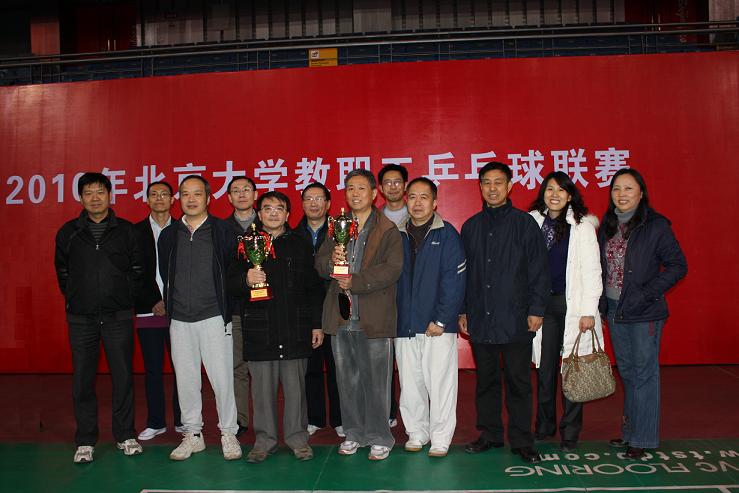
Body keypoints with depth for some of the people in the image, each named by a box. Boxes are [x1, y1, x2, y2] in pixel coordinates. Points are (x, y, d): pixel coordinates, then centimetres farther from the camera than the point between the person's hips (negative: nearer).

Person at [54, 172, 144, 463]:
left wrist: (125, 295, 3)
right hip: (81, 318, 1)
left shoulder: (126, 230, 4)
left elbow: (138, 269, 9)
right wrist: (73, 296, 8)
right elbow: (62, 270, 16)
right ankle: (85, 441, 17)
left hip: (118, 316, -1)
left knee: (123, 376, 3)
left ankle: (125, 436, 18)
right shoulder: (68, 232, 7)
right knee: (82, 379, 5)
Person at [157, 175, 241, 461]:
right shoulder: (169, 235, 9)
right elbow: (165, 275, 16)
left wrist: (226, 307, 0)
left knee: (222, 378, -3)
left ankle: (228, 433, 13)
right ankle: (192, 435, 23)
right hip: (179, 319, 4)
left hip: (213, 317, -3)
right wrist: (170, 306, 12)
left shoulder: (222, 231, -1)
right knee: (185, 380, 9)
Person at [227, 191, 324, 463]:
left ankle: (297, 437, 18)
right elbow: (231, 284, 6)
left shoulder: (300, 245, 10)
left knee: (295, 387, 4)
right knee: (262, 389, 6)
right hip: (259, 330, 0)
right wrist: (246, 279, -17)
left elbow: (313, 288, 10)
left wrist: (316, 324, 6)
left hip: (295, 328, 0)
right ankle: (264, 439, 20)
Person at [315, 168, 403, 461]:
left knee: (375, 379, 4)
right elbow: (319, 263, 10)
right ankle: (354, 433, 30)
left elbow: (392, 269, -13)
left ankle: (379, 437, 19)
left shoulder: (388, 230, -3)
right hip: (341, 316, 5)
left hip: (374, 316, -5)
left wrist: (355, 281, -20)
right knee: (347, 379, 14)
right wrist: (331, 261, -13)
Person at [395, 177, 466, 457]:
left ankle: (440, 438, 17)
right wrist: (392, 319, 0)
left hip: (438, 326, -3)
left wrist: (441, 320, -13)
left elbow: (454, 282, -8)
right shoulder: (398, 236, 8)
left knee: (440, 384, 2)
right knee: (410, 385, 11)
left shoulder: (447, 235, -3)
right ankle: (416, 434, 27)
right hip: (404, 326, 4)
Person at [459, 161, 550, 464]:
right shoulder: (471, 227, 11)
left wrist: (536, 309, -6)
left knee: (518, 382, 4)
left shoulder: (524, 223, 0)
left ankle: (521, 441, 17)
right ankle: (490, 434, 26)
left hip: (516, 319, -3)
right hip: (480, 319, 3)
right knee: (485, 380, 12)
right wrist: (462, 310, 10)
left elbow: (539, 270, -1)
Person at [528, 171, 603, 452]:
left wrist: (589, 311, -8)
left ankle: (570, 434, 16)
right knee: (545, 368, 8)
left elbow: (592, 271, -4)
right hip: (543, 304, 2)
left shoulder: (582, 226, -2)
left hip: (572, 305, -2)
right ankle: (544, 426, 25)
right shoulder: (533, 222, 5)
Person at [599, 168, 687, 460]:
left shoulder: (656, 226, -10)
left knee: (644, 373, 2)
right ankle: (630, 431, 30)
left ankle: (642, 438, 14)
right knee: (627, 371, 16)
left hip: (644, 312, -6)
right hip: (614, 309, 6)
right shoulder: (608, 225, 6)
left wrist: (647, 293, -17)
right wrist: (603, 300, 4)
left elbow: (678, 266, -10)